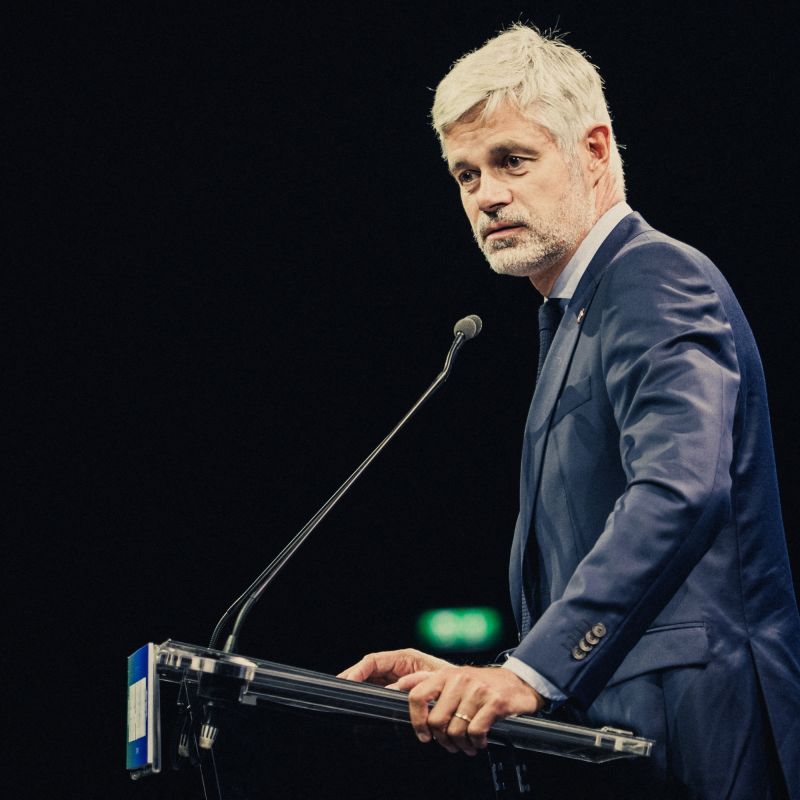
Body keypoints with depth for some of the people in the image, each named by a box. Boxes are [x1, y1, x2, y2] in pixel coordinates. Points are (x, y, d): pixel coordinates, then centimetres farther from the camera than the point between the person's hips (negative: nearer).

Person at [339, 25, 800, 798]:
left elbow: (679, 494, -27)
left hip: (694, 736, -9)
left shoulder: (657, 281, -10)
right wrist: (474, 683, 10)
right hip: (622, 734, 9)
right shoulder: (579, 314, 22)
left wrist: (532, 673, -32)